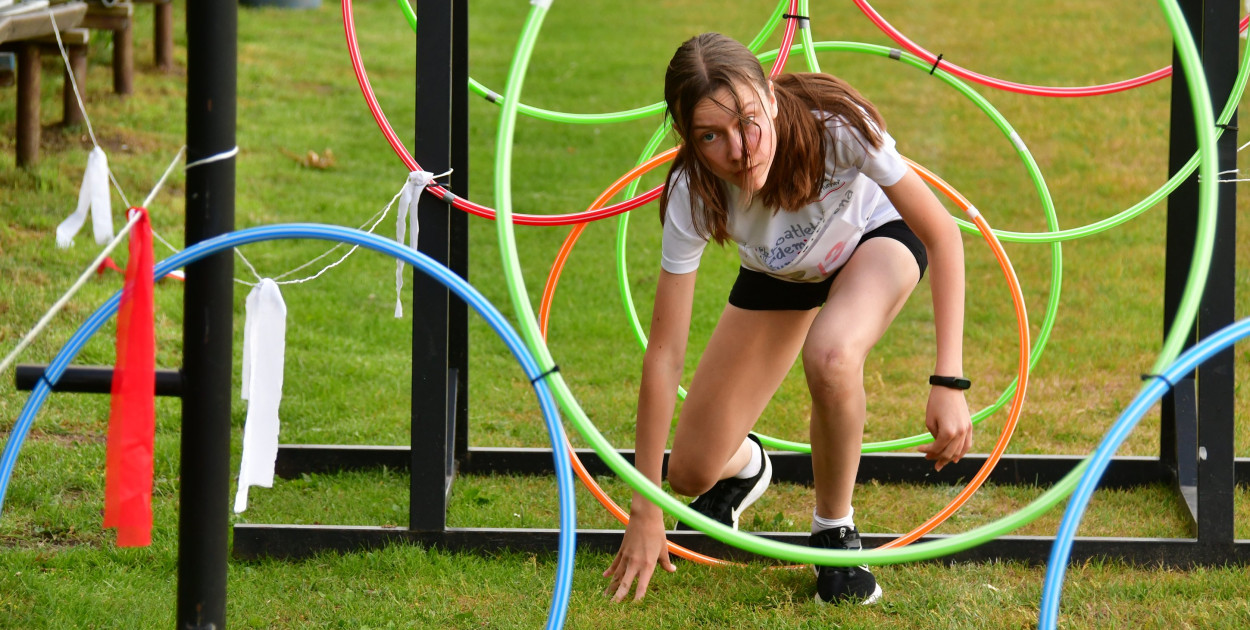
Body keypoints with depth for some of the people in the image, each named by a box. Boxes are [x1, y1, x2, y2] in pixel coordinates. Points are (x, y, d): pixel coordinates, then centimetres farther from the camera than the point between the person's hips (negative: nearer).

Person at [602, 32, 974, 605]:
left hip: (876, 236, -2)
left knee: (829, 356, -37)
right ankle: (745, 465, 35)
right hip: (779, 272, 2)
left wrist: (949, 384, -36)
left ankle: (834, 529, -10)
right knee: (693, 473, -4)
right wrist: (645, 510, -26)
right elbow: (665, 353, -27)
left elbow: (942, 234, -29)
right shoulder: (693, 194, -34)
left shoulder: (836, 125, -40)